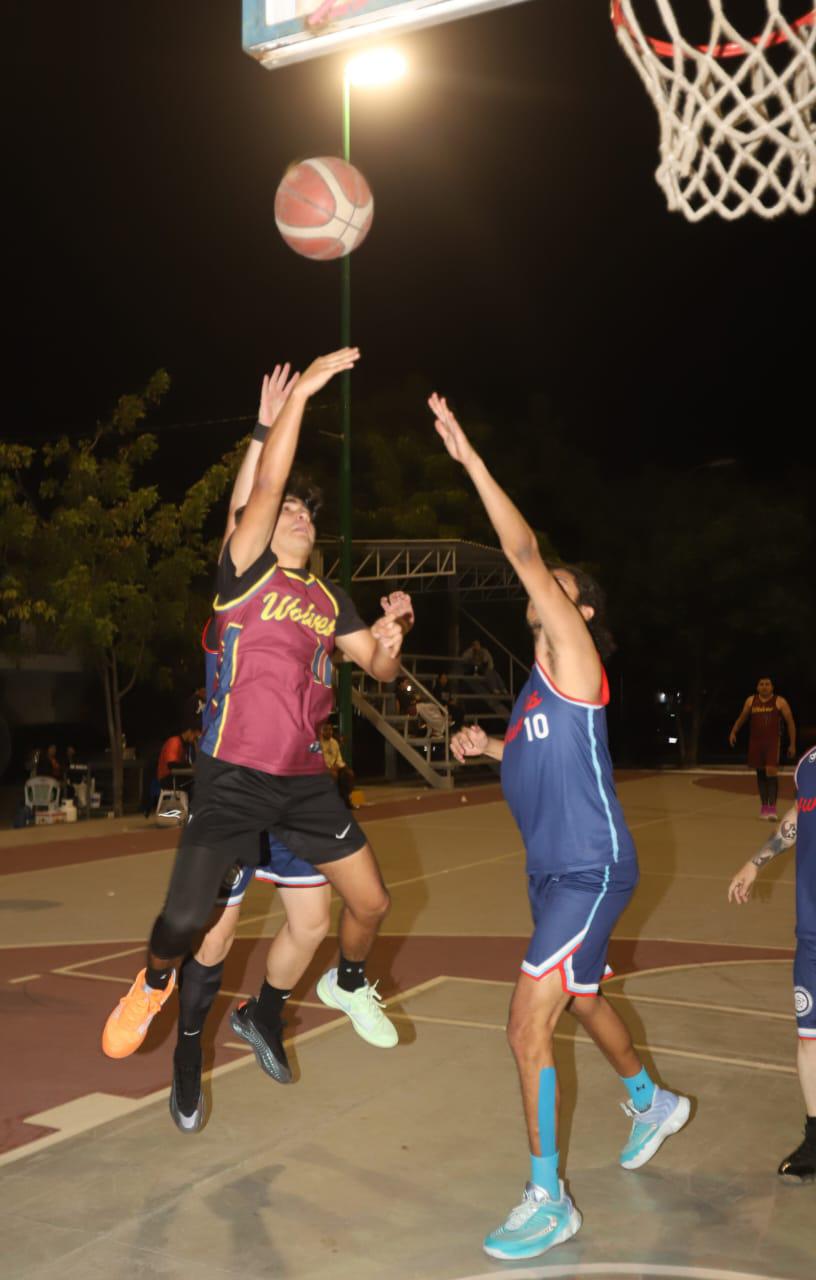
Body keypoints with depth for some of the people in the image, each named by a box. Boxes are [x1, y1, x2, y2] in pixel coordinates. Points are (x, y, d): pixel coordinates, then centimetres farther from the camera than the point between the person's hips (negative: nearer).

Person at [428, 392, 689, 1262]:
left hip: (592, 870, -10)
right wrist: (491, 748, 9)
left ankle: (548, 1200, 1)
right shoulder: (539, 685, 13)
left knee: (528, 1022, -13)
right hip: (552, 870, 10)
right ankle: (653, 1103, 52)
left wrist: (468, 458, -21)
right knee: (581, 999, 26)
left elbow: (525, 553, -21)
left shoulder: (576, 659, -12)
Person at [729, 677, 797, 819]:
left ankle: (772, 807, -12)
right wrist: (733, 732, 1)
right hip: (755, 742, 3)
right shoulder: (751, 700, 6)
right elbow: (742, 717, 16)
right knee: (760, 773, 10)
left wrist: (792, 744, -2)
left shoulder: (780, 702, -3)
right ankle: (764, 805, 23)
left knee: (771, 772, -16)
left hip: (773, 742, -3)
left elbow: (790, 722, 1)